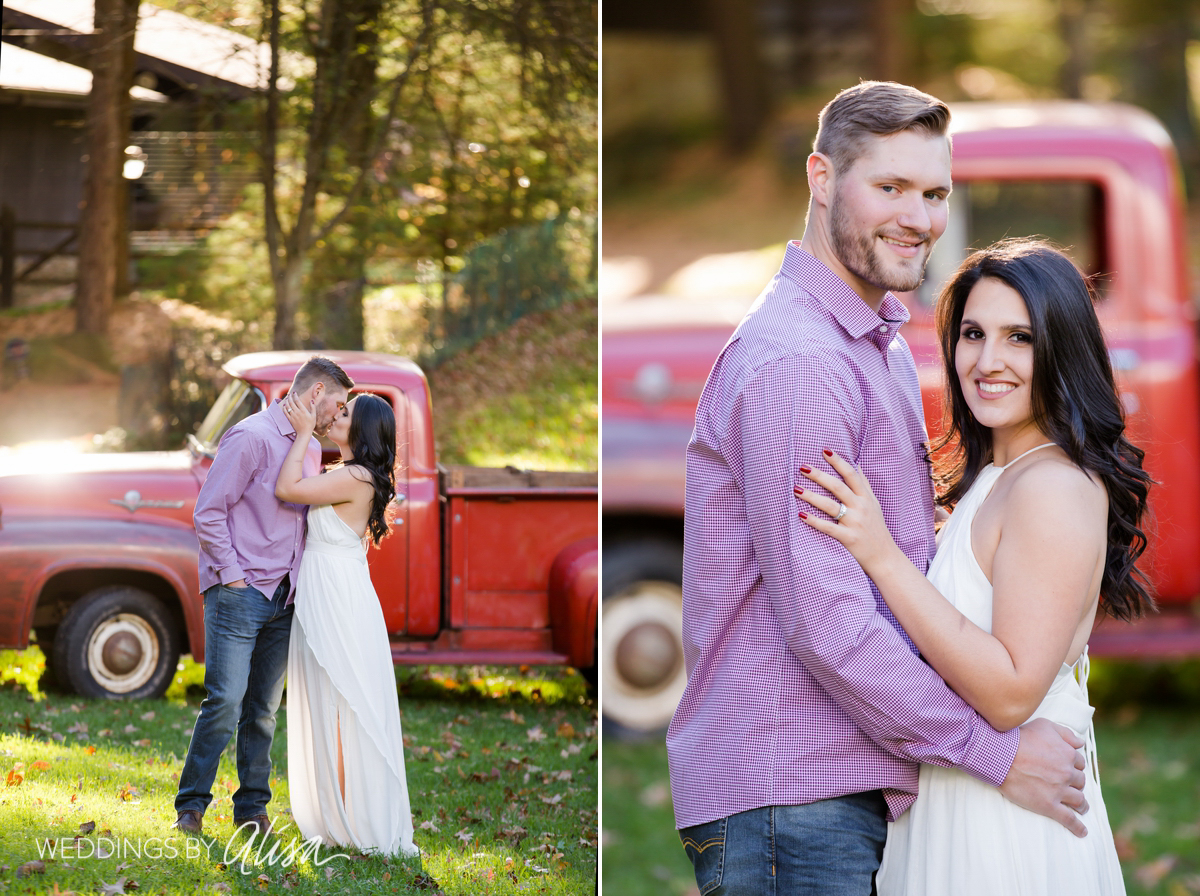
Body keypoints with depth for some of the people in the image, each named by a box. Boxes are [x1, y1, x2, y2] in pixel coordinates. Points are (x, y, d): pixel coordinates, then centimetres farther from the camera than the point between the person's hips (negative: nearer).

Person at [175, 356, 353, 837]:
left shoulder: (312, 449, 17)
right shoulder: (252, 436, -9)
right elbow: (208, 512, -11)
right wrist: (233, 576, -12)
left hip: (284, 599, 7)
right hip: (239, 594, -7)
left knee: (264, 708, 8)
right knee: (226, 702, -10)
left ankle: (252, 807, 14)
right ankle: (191, 805, -1)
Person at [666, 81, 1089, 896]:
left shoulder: (884, 346, 18)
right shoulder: (795, 364, -16)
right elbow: (823, 619, -21)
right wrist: (995, 751, -16)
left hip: (860, 787, 10)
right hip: (788, 792, -9)